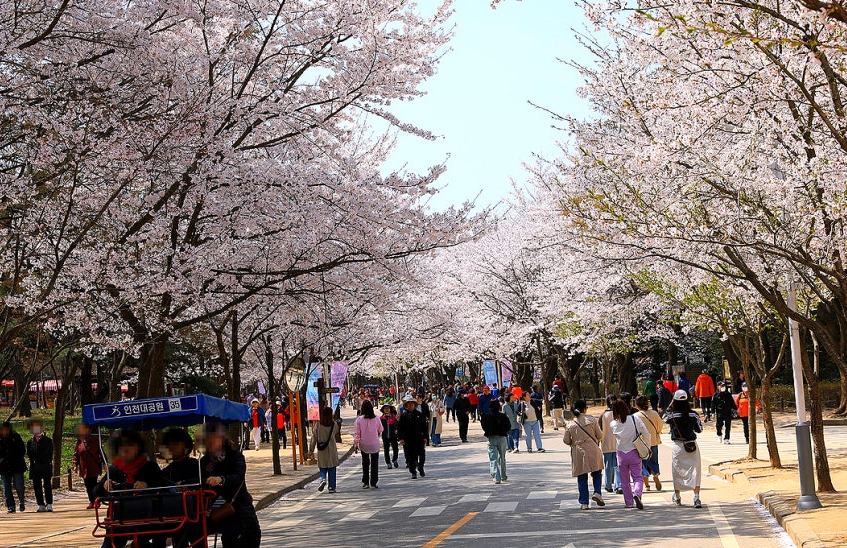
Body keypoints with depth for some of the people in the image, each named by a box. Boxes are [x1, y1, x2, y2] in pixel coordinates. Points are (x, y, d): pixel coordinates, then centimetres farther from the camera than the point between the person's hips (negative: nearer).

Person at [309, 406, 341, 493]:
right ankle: (332, 487, 9)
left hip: (322, 451, 0)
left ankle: (323, 479, -17)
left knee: (323, 469, 10)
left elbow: (314, 438, -4)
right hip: (332, 450, 0)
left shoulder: (318, 425, -8)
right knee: (332, 469, 9)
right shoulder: (334, 425, -8)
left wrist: (311, 449, 3)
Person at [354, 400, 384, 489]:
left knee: (365, 464, 13)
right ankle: (373, 483, 8)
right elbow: (380, 430, 6)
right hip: (374, 444, 0)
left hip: (364, 445, 0)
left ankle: (365, 482, 12)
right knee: (374, 464, 8)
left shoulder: (359, 419, -11)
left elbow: (357, 433, -7)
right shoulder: (376, 418, -9)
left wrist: (355, 445, 2)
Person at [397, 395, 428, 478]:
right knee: (410, 456, 1)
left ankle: (421, 469, 22)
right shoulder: (403, 416, 0)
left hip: (419, 438, 1)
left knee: (422, 454, 1)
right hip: (408, 440, -1)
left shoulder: (418, 414, 5)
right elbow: (400, 428, 0)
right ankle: (413, 472, 11)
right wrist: (401, 438, -9)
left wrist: (425, 437, 4)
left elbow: (424, 426, 8)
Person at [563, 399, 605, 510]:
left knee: (582, 478, 6)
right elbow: (600, 435, 0)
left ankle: (584, 503, 4)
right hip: (592, 451, -1)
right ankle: (597, 493, -5)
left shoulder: (571, 424, 0)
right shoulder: (592, 420, -3)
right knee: (597, 473, 17)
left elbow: (566, 441, 2)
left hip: (578, 453, 1)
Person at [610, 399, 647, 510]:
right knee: (637, 477, 4)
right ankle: (637, 494, -22)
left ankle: (629, 502, 17)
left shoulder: (613, 424, -7)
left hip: (621, 454, 1)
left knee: (625, 480, 13)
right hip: (634, 453, -1)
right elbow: (645, 433, -6)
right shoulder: (634, 419, -10)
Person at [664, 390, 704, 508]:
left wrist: (670, 407, 14)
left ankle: (677, 498, 29)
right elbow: (699, 430, 6)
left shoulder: (672, 415, -10)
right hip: (692, 445, 1)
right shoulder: (693, 414, -6)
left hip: (678, 446, 0)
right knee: (695, 471, 2)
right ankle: (696, 498, -9)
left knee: (677, 471, 15)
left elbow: (665, 419, 13)